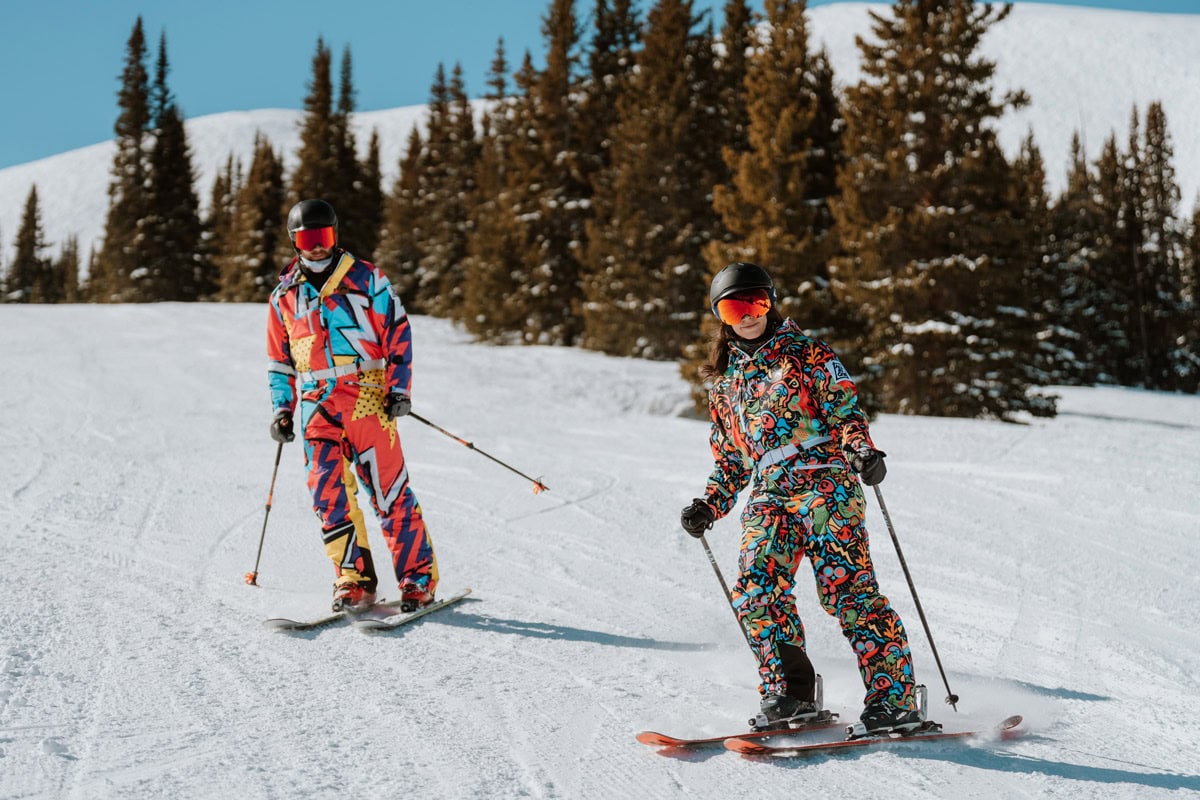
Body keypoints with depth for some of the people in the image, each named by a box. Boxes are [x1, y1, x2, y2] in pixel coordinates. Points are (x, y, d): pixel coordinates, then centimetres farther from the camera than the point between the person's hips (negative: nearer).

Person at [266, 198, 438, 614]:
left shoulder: (365, 279, 4)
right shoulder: (285, 295, 14)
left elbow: (398, 332, 4)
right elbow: (279, 358, 22)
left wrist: (400, 388, -4)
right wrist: (282, 408, 15)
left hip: (367, 397, -3)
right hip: (316, 404, 3)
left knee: (389, 491, -6)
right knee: (327, 492, -7)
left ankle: (418, 578, 0)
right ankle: (355, 579, 0)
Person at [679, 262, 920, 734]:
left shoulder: (805, 353, 9)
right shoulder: (725, 382, 23)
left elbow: (846, 410, 1)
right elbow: (729, 458, 28)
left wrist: (864, 452, -18)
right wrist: (709, 506, 15)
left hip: (824, 483, -4)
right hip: (769, 497, 5)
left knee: (848, 589, -15)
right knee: (754, 590, -18)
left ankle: (894, 699, -12)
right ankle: (790, 691, -10)